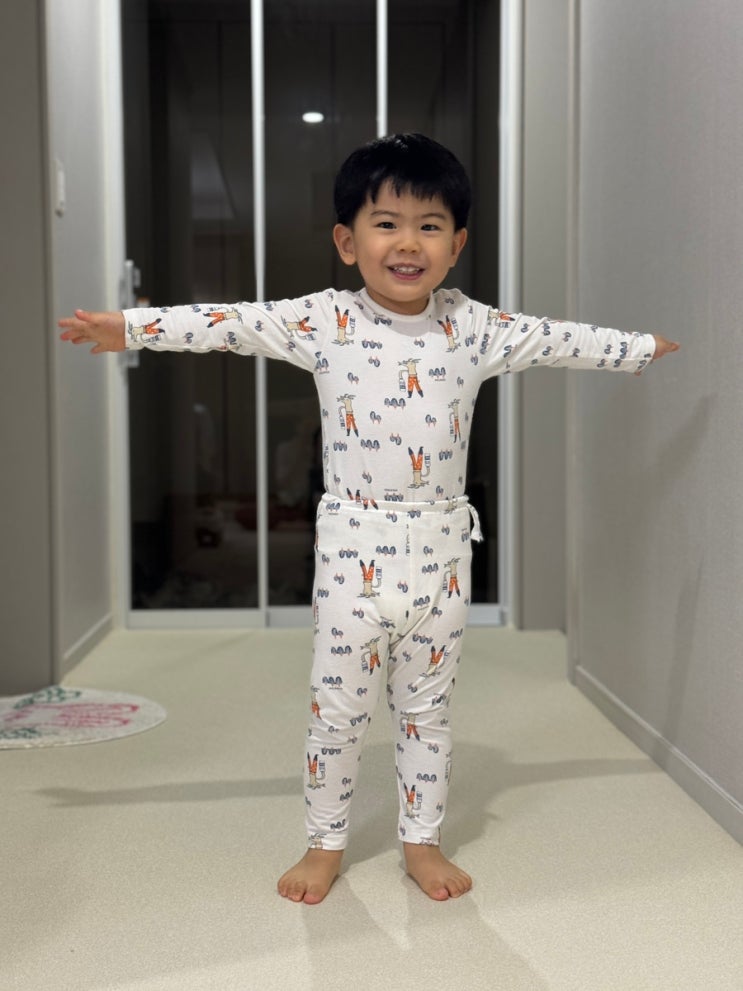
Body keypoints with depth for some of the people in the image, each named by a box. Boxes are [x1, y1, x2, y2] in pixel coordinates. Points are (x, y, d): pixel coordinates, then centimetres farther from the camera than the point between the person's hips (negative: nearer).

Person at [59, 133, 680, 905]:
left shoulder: (474, 329, 1)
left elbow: (556, 340, 10)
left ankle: (422, 841, 31)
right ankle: (324, 843, 28)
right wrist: (129, 327, -12)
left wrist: (641, 348, 17)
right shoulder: (324, 323, -5)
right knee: (337, 705, 9)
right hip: (355, 548, -2)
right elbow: (231, 323, -8)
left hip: (441, 550, 2)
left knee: (426, 706, 15)